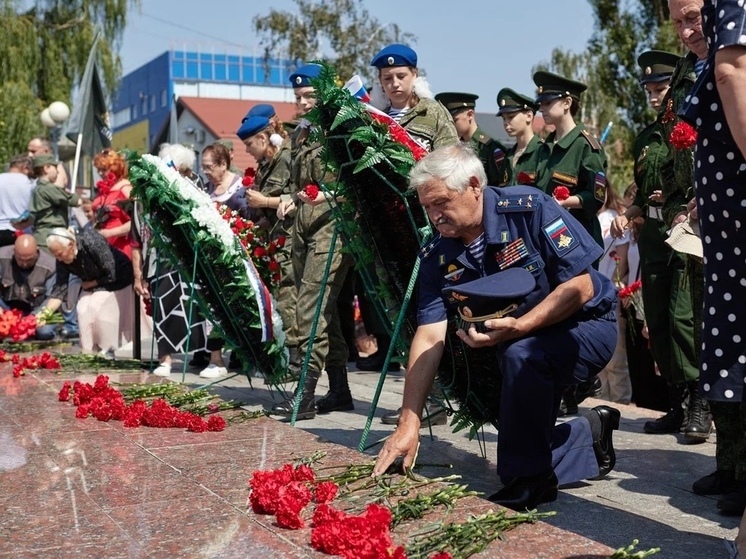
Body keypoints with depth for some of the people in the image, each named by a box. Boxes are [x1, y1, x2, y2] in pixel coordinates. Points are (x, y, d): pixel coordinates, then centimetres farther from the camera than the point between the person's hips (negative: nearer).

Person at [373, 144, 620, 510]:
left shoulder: (529, 209, -22)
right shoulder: (437, 257, -9)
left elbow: (581, 287, -23)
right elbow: (429, 336, -14)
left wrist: (518, 327, -36)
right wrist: (408, 424, -21)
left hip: (586, 325, -6)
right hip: (514, 342, 6)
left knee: (521, 355, -36)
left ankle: (528, 481, -17)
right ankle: (592, 436, 31)